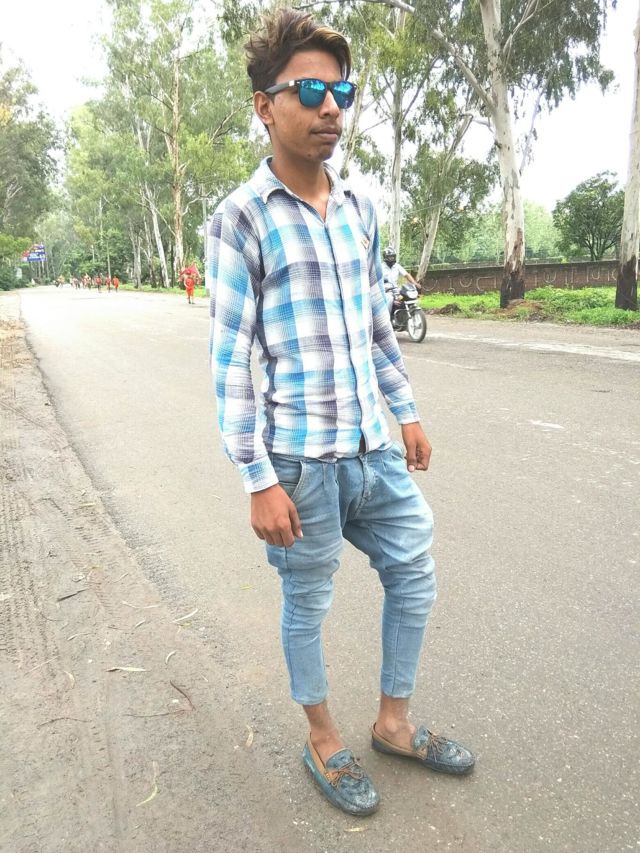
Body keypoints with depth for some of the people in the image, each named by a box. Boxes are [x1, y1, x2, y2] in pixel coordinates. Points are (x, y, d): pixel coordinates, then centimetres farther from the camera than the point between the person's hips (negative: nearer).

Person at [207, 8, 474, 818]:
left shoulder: (358, 208, 9)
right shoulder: (241, 218, -10)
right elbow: (229, 360, -12)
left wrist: (407, 411, 17)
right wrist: (259, 481, -15)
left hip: (374, 447, 7)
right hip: (302, 458, -6)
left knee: (414, 579, 16)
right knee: (307, 604, 11)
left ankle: (393, 722, 38)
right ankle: (323, 743, 36)